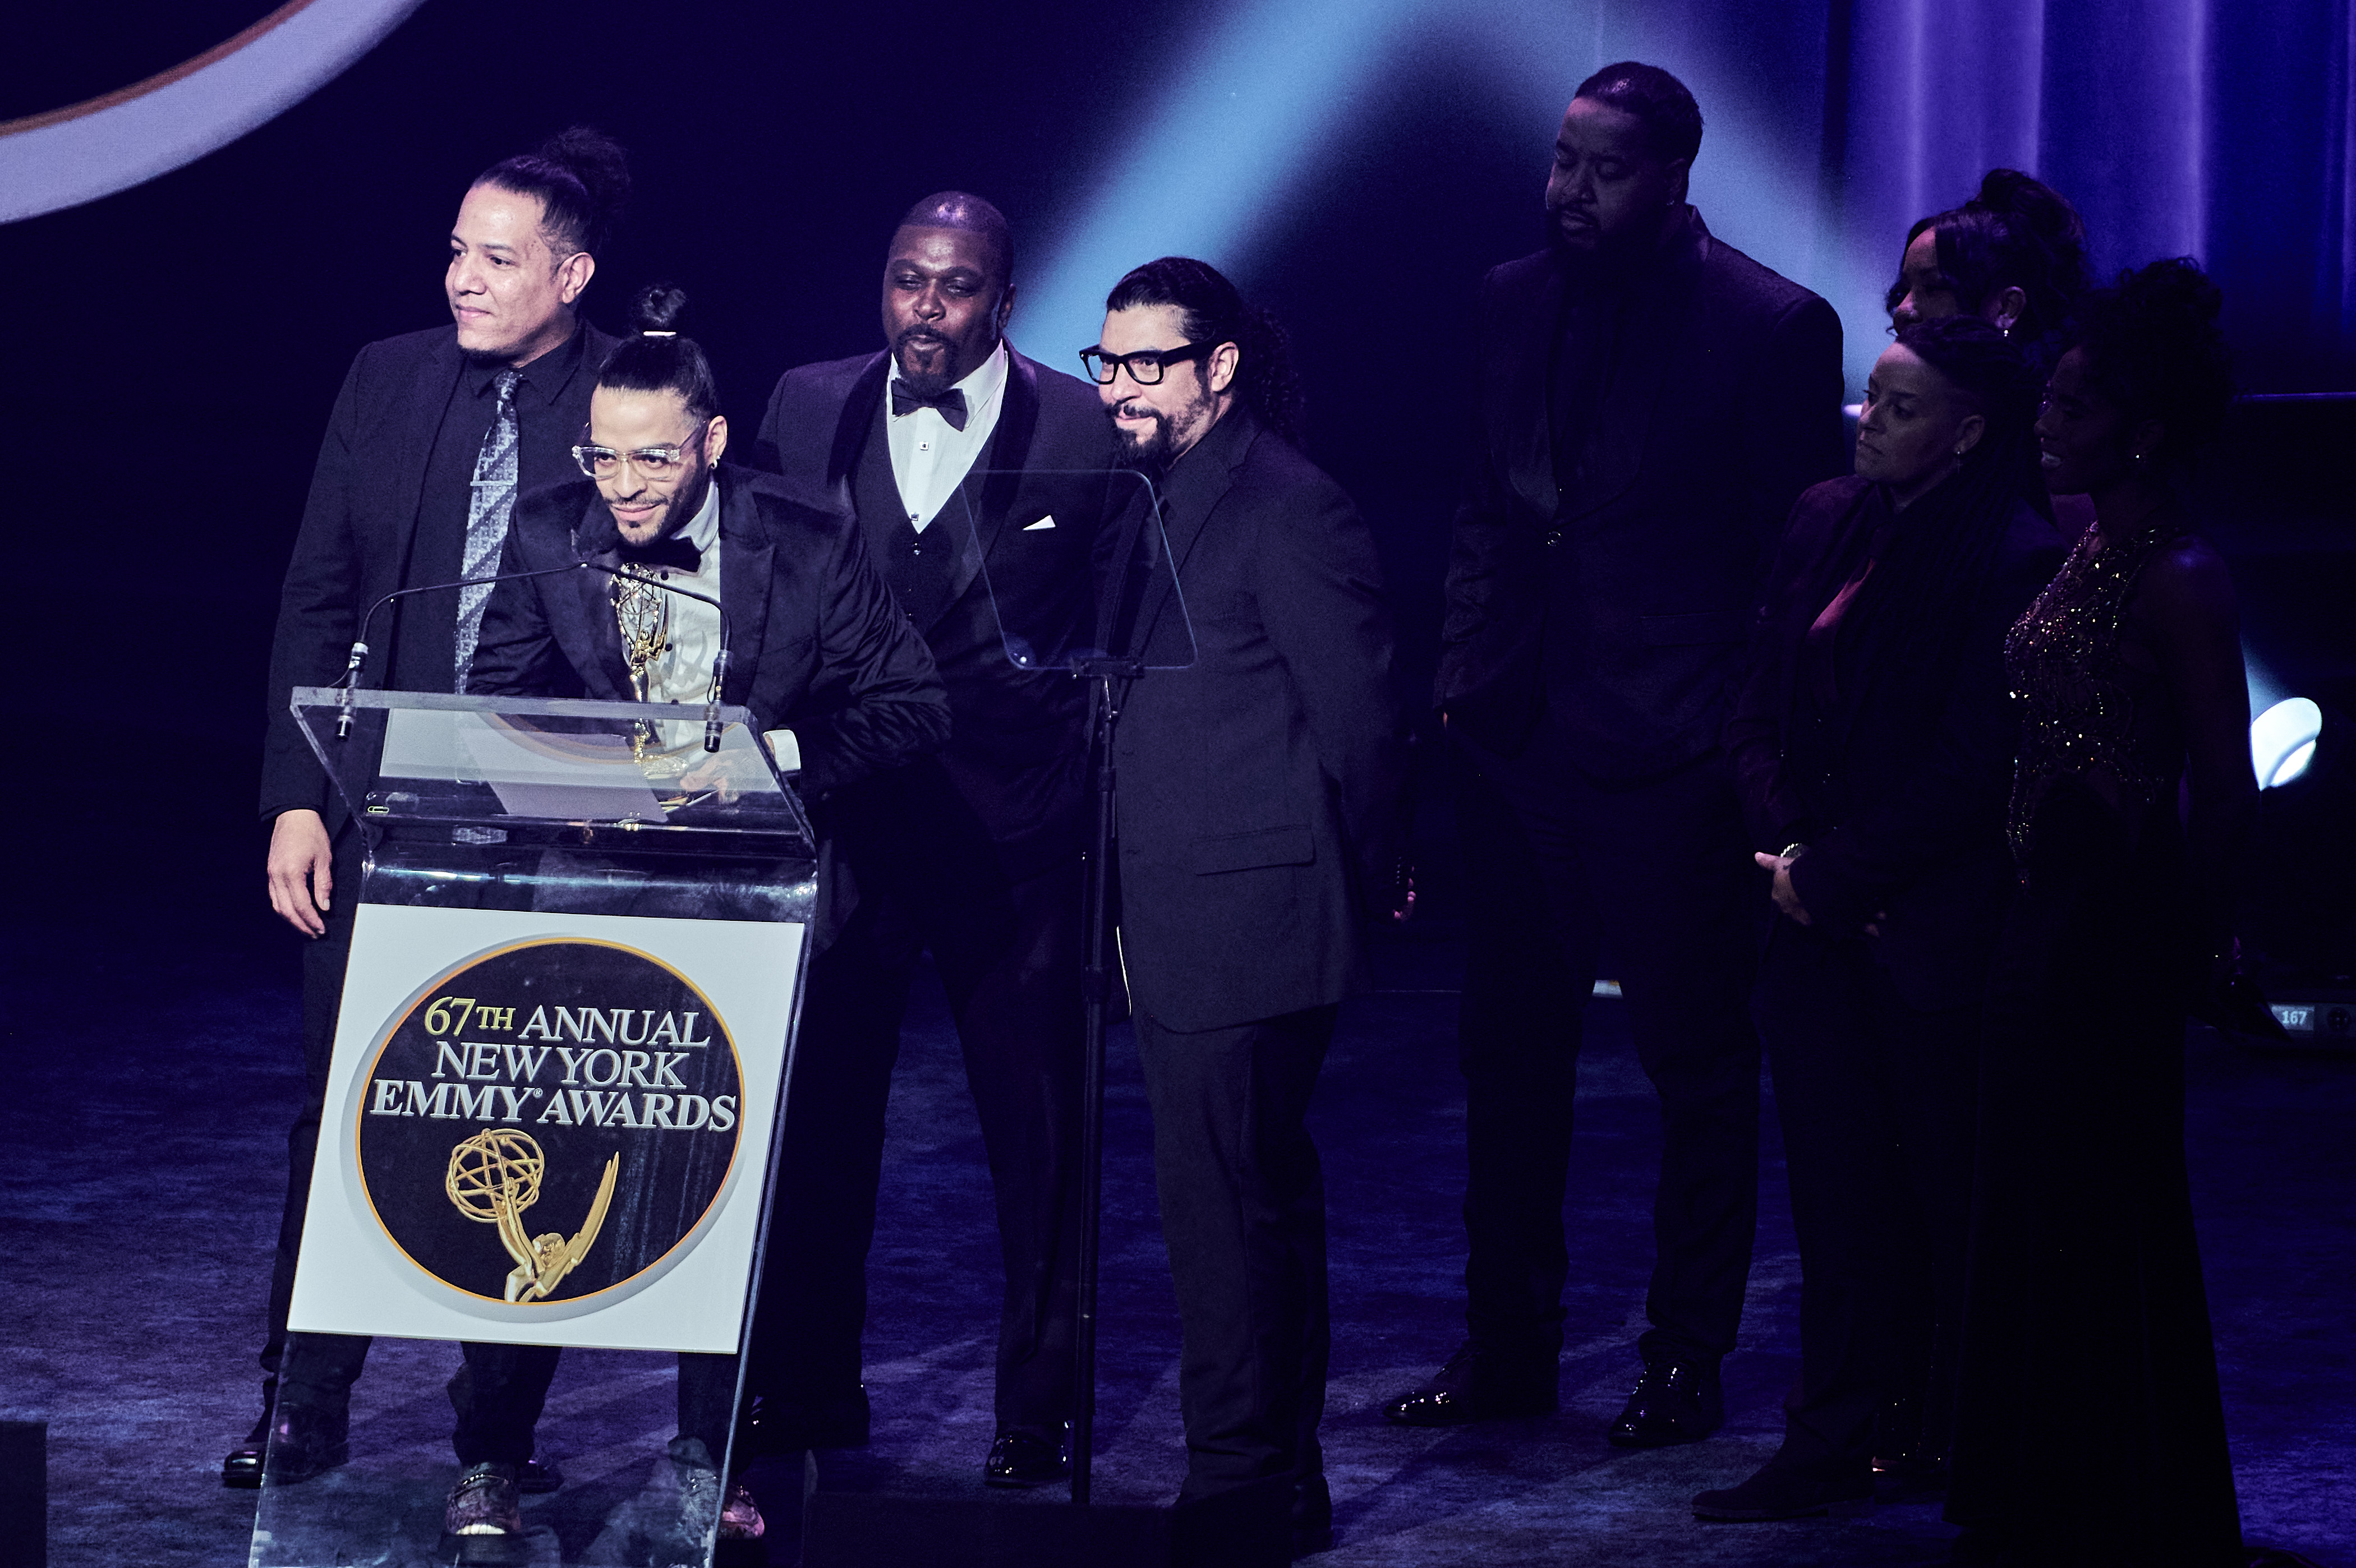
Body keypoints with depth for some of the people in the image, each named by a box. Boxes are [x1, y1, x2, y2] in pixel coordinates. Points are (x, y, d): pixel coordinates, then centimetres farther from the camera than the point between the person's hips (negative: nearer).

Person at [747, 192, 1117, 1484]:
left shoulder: (1087, 434, -6)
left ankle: (1037, 1411, 16)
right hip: (841, 814, 3)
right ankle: (813, 1390, 22)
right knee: (816, 1119, 10)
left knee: (1035, 1134, 4)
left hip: (1013, 832, -3)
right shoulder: (808, 409, 5)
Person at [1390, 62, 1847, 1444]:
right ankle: (1508, 1346, 22)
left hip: (1674, 759, -6)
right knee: (1508, 1054, 11)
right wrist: (1464, 669, 9)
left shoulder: (1773, 329, -9)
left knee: (1699, 1066, 5)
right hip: (1519, 741, 6)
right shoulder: (1520, 301, 8)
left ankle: (1688, 1361, 15)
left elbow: (1797, 552, -7)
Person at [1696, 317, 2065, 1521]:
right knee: (1833, 1188, 8)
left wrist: (1836, 873, -11)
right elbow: (1760, 710, 13)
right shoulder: (1826, 524, 9)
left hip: (1932, 926, -6)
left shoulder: (2015, 563, -11)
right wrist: (1785, 846, -2)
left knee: (1949, 1191, 2)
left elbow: (1971, 771, -14)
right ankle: (1832, 1447, 13)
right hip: (1817, 923, 6)